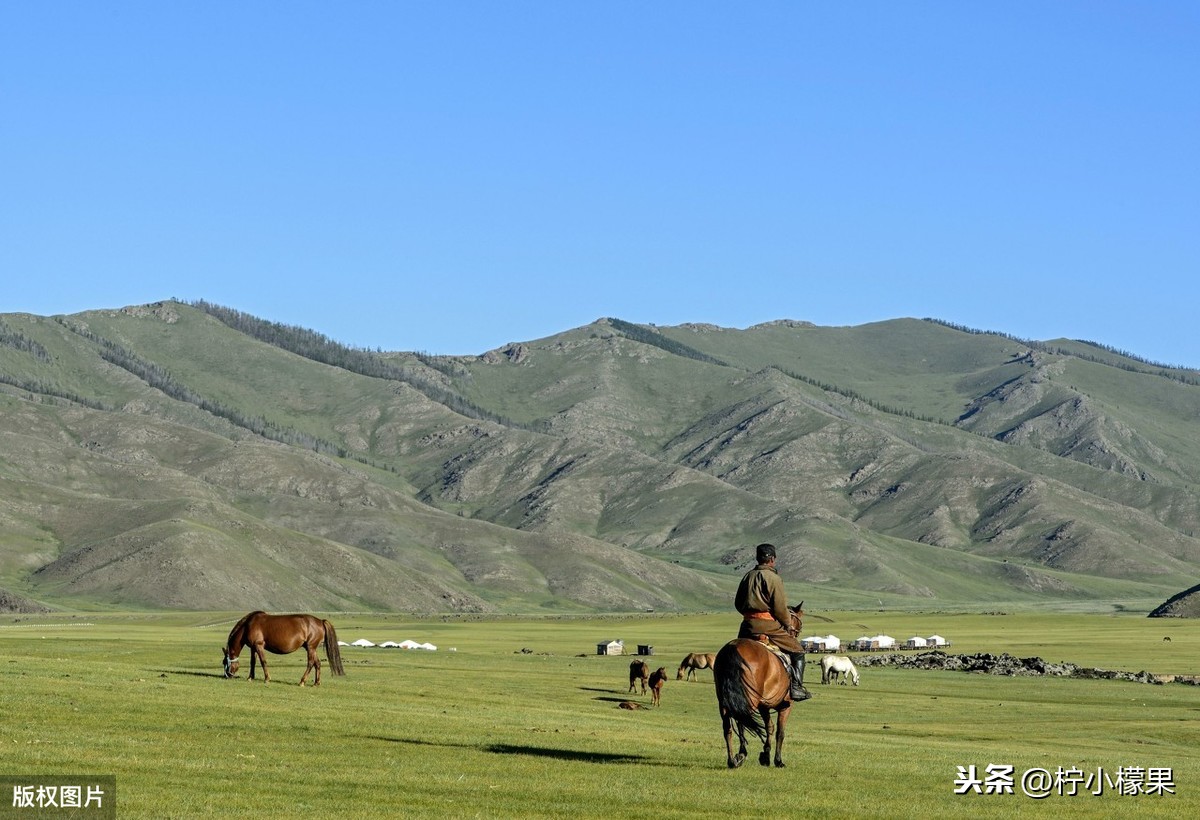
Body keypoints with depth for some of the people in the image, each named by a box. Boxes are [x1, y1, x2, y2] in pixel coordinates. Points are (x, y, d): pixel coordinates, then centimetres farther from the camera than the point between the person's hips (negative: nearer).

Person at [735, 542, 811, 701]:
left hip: (747, 626, 6)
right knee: (797, 651, 6)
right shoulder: (773, 578, -9)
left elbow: (738, 604, 16)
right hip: (768, 625, -6)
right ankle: (796, 687, -3)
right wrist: (789, 625, 4)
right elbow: (780, 608, -11)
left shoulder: (747, 576, 12)